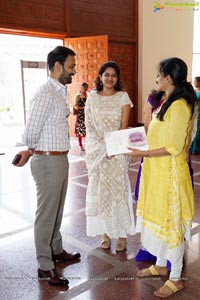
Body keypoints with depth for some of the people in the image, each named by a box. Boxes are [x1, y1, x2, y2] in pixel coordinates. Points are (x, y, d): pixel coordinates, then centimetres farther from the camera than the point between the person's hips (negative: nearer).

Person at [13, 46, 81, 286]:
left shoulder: (60, 92, 12)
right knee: (46, 213, 3)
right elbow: (30, 133, -19)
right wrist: (32, 151, 1)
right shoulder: (45, 94, -19)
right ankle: (45, 266, 18)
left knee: (56, 210, 21)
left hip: (60, 159, 9)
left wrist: (30, 152, 9)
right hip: (48, 161, -9)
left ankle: (56, 250, 39)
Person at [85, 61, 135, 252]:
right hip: (97, 150, 2)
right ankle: (105, 233, 17)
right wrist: (102, 147, -10)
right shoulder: (92, 98, 5)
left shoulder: (123, 97, 2)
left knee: (118, 189, 1)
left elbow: (124, 126, -3)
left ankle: (122, 234, 12)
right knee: (100, 190, 5)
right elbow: (89, 126, 2)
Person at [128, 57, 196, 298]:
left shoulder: (179, 106, -19)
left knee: (171, 222, 3)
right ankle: (161, 265, 36)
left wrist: (145, 153, -19)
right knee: (159, 218, 18)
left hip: (170, 172, -9)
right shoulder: (169, 102, 11)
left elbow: (174, 147, -22)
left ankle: (176, 278, 20)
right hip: (157, 170, 10)